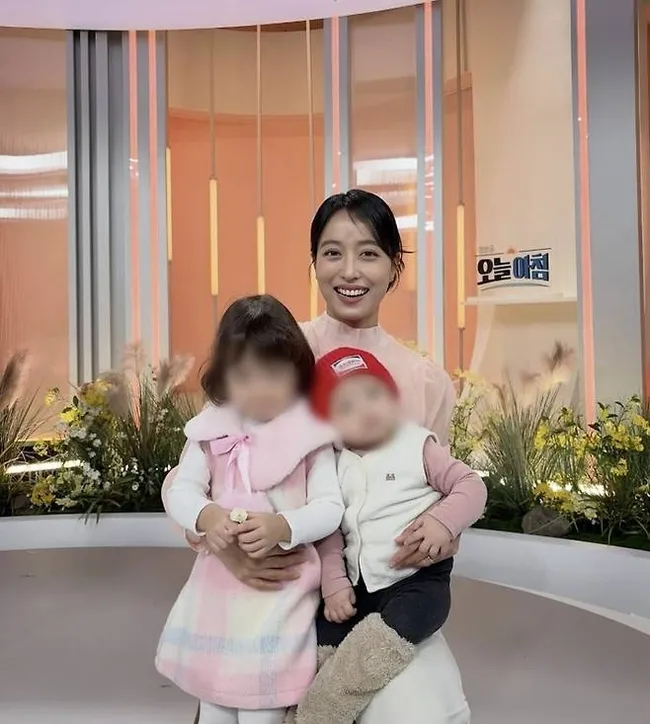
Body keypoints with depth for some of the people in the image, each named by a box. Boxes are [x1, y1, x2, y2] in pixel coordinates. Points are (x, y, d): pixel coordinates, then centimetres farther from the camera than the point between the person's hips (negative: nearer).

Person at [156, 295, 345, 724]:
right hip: (218, 584, 4)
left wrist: (283, 527, -30)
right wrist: (204, 516, -25)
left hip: (282, 590, -3)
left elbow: (330, 507, -12)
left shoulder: (311, 433, -10)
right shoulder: (212, 429, -2)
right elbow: (181, 490, -3)